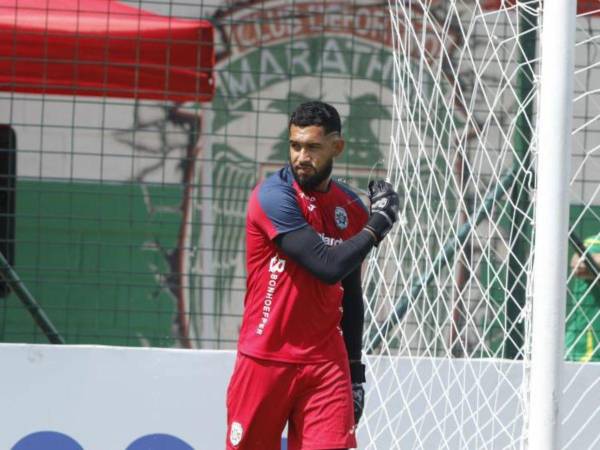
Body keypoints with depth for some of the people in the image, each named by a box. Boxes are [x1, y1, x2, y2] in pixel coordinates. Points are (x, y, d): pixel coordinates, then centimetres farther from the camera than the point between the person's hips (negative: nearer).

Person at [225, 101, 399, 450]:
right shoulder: (274, 195, -12)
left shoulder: (352, 208, 7)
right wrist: (379, 221, -9)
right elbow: (327, 266, -21)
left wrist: (355, 369, 15)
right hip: (266, 358, -4)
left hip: (326, 361, 4)